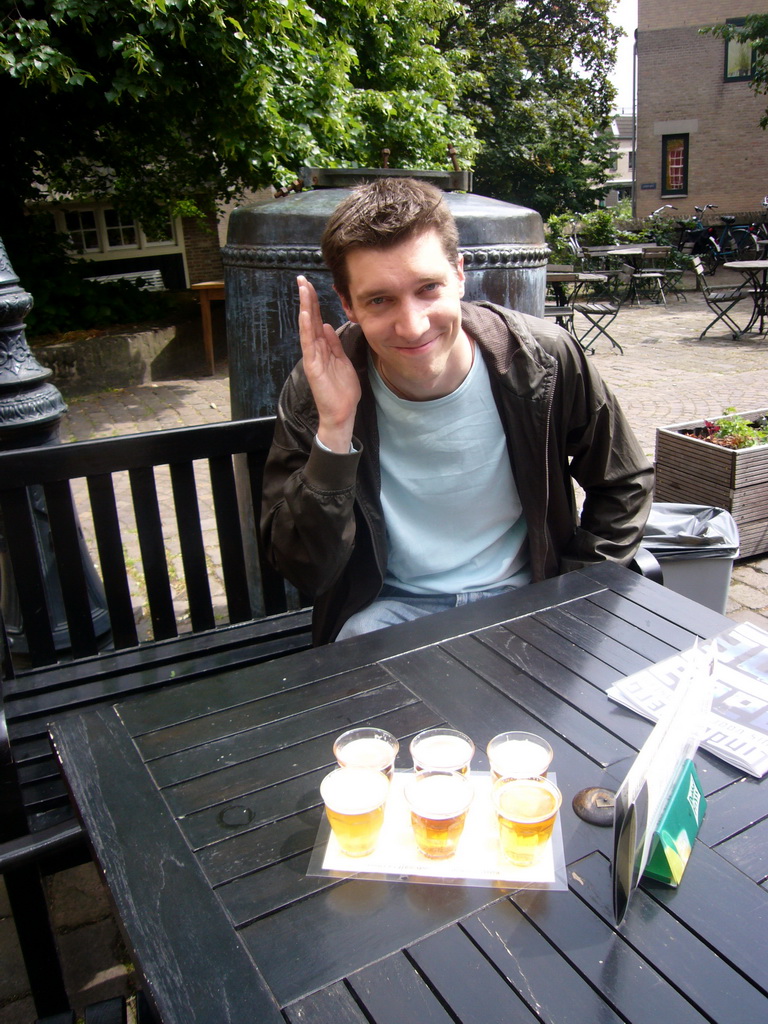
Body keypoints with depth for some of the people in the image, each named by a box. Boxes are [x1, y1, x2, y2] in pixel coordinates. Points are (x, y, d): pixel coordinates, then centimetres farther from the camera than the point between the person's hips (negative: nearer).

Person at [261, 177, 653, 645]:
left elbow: (625, 486, 5)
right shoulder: (317, 389, -14)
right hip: (390, 608, -1)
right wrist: (334, 429, -28)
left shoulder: (544, 359, -12)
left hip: (522, 597, 2)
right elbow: (305, 572, -17)